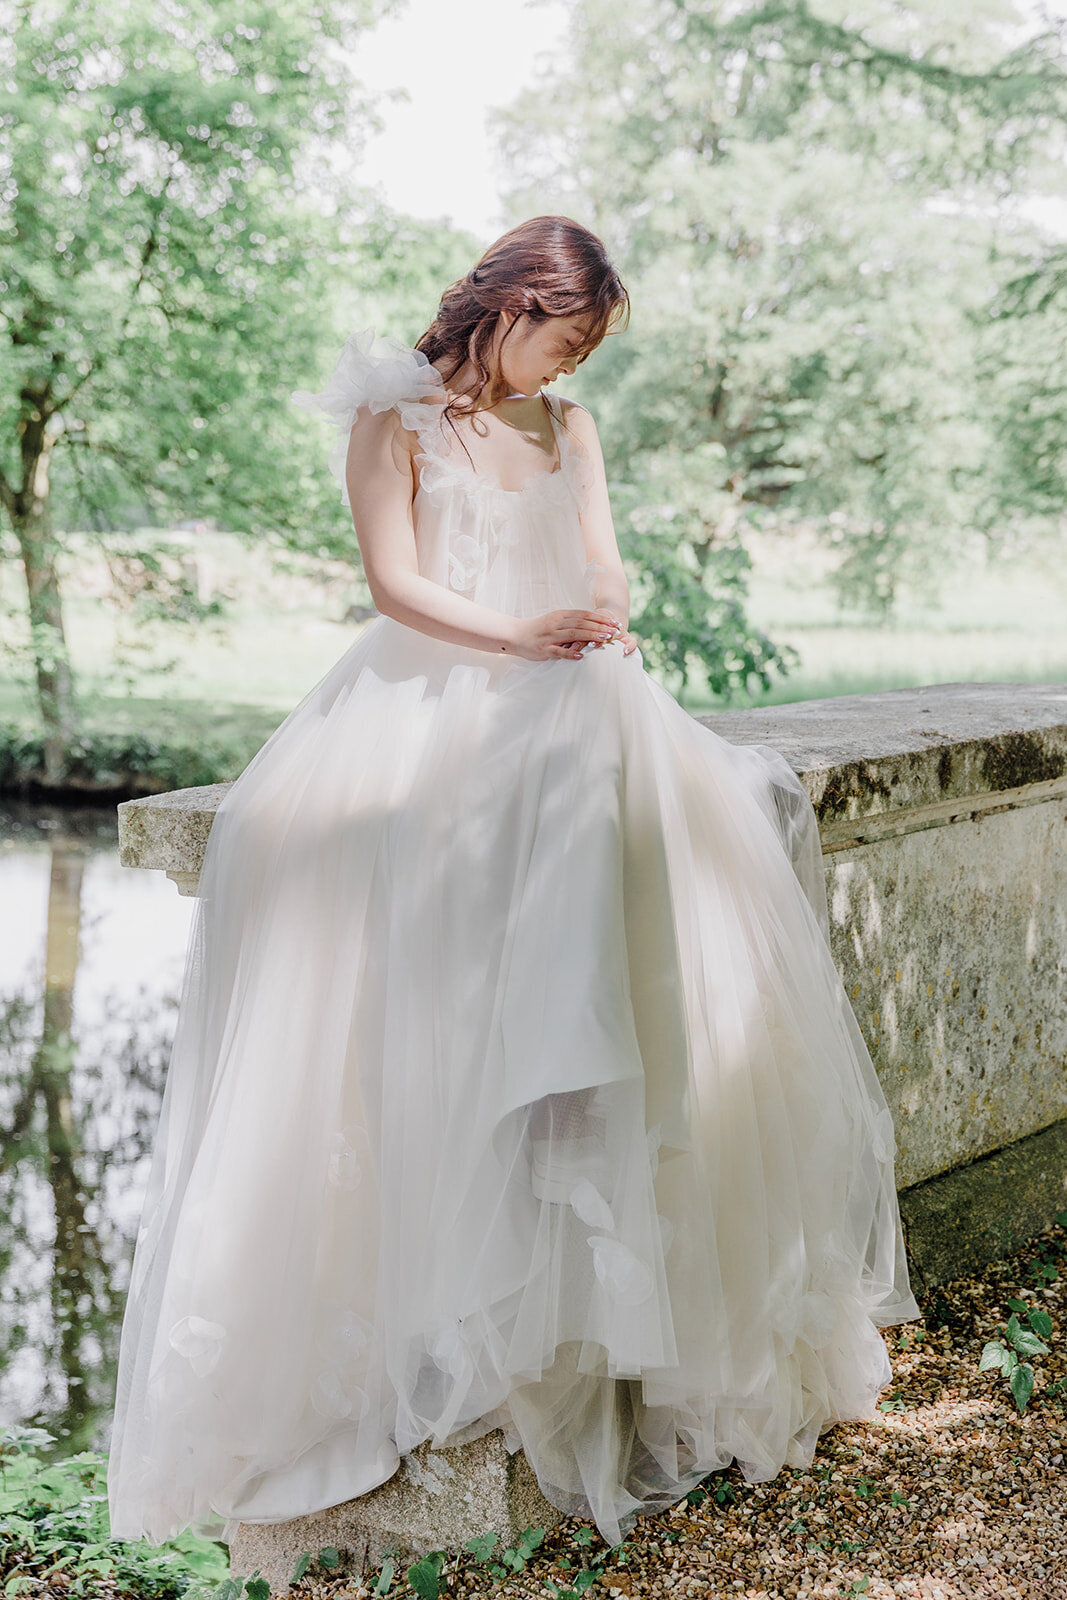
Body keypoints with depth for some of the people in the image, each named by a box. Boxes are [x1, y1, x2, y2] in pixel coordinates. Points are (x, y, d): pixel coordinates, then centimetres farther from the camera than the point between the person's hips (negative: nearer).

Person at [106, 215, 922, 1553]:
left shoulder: (569, 430, 23)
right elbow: (392, 579, -3)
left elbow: (602, 574, 12)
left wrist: (603, 621, -13)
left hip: (560, 697, 3)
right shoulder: (395, 416, 8)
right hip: (423, 694, -3)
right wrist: (519, 635, -20)